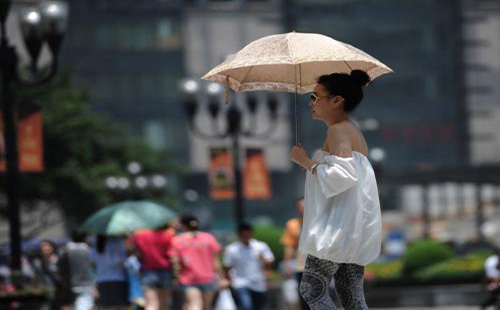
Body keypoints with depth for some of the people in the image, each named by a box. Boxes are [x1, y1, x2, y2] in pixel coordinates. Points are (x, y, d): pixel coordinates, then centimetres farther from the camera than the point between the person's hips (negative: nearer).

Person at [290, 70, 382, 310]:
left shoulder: (338, 131, -11)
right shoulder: (353, 131, 20)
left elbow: (343, 175, -23)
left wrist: (306, 161, -13)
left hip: (339, 227, -10)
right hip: (355, 231, 10)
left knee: (312, 289, -6)